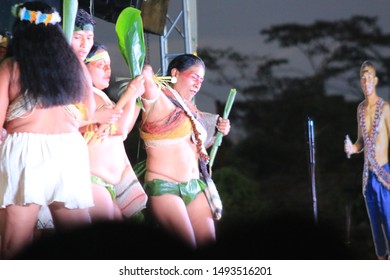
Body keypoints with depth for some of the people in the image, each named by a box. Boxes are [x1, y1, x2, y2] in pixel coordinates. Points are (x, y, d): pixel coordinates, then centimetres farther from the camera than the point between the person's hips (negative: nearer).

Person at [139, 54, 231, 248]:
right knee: (188, 249, -13)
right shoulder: (158, 101, -10)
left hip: (194, 186, 8)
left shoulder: (190, 109, 14)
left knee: (209, 243, 3)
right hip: (164, 187, -8)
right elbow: (146, 72, -29)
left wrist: (218, 132, 11)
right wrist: (147, 74, -7)